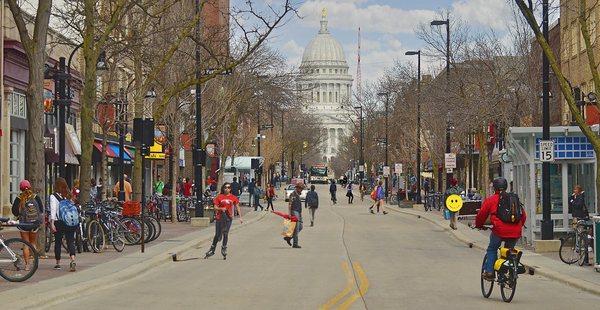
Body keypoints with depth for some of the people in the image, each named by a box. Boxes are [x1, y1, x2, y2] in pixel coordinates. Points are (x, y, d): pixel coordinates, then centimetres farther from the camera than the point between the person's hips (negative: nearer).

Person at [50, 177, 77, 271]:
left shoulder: (53, 196, -4)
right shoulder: (68, 196, 7)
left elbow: (53, 211, -10)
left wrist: (52, 223, -12)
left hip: (59, 222, -3)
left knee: (58, 242, 9)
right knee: (71, 241, -1)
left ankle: (58, 263, 16)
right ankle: (73, 260, -21)